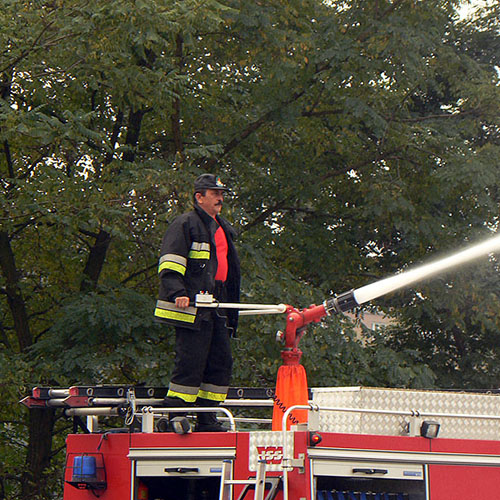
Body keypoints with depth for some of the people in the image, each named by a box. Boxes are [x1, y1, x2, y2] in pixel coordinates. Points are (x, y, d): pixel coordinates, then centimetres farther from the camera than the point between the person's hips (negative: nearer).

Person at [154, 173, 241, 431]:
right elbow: (169, 264, -13)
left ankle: (207, 420, 12)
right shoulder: (184, 224, -4)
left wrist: (231, 309, 27)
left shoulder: (224, 229, 23)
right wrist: (177, 293, -27)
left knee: (222, 361, 6)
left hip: (216, 308, 9)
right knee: (191, 359, -12)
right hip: (191, 305, -9)